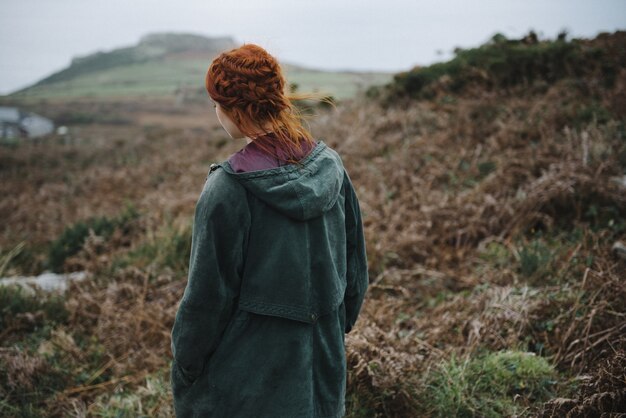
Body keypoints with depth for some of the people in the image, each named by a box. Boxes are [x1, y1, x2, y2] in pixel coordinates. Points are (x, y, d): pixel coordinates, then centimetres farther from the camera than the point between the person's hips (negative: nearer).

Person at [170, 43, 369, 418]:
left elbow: (207, 296, -14)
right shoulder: (331, 168, -4)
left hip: (246, 380, -5)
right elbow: (356, 269, 6)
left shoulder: (227, 189, -21)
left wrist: (184, 369, 0)